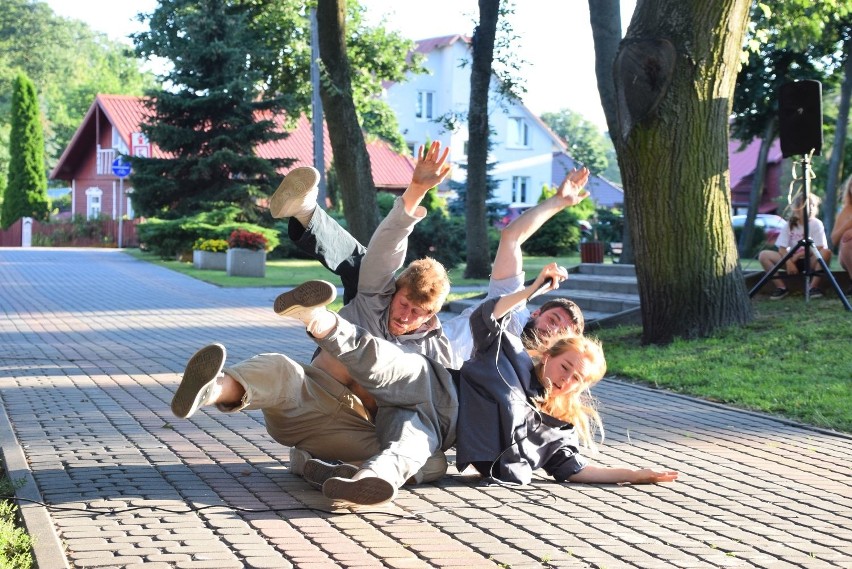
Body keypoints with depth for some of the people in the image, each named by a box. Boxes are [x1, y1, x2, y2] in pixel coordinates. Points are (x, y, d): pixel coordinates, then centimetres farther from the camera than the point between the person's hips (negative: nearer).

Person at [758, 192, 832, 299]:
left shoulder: (816, 224, -6)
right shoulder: (789, 225, -1)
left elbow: (818, 248, -13)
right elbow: (782, 248, -6)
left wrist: (797, 256, -16)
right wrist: (789, 262, -24)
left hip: (809, 261, -2)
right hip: (793, 260, 2)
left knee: (826, 252, -34)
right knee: (763, 255, -18)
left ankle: (814, 286, -25)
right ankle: (781, 287, -16)